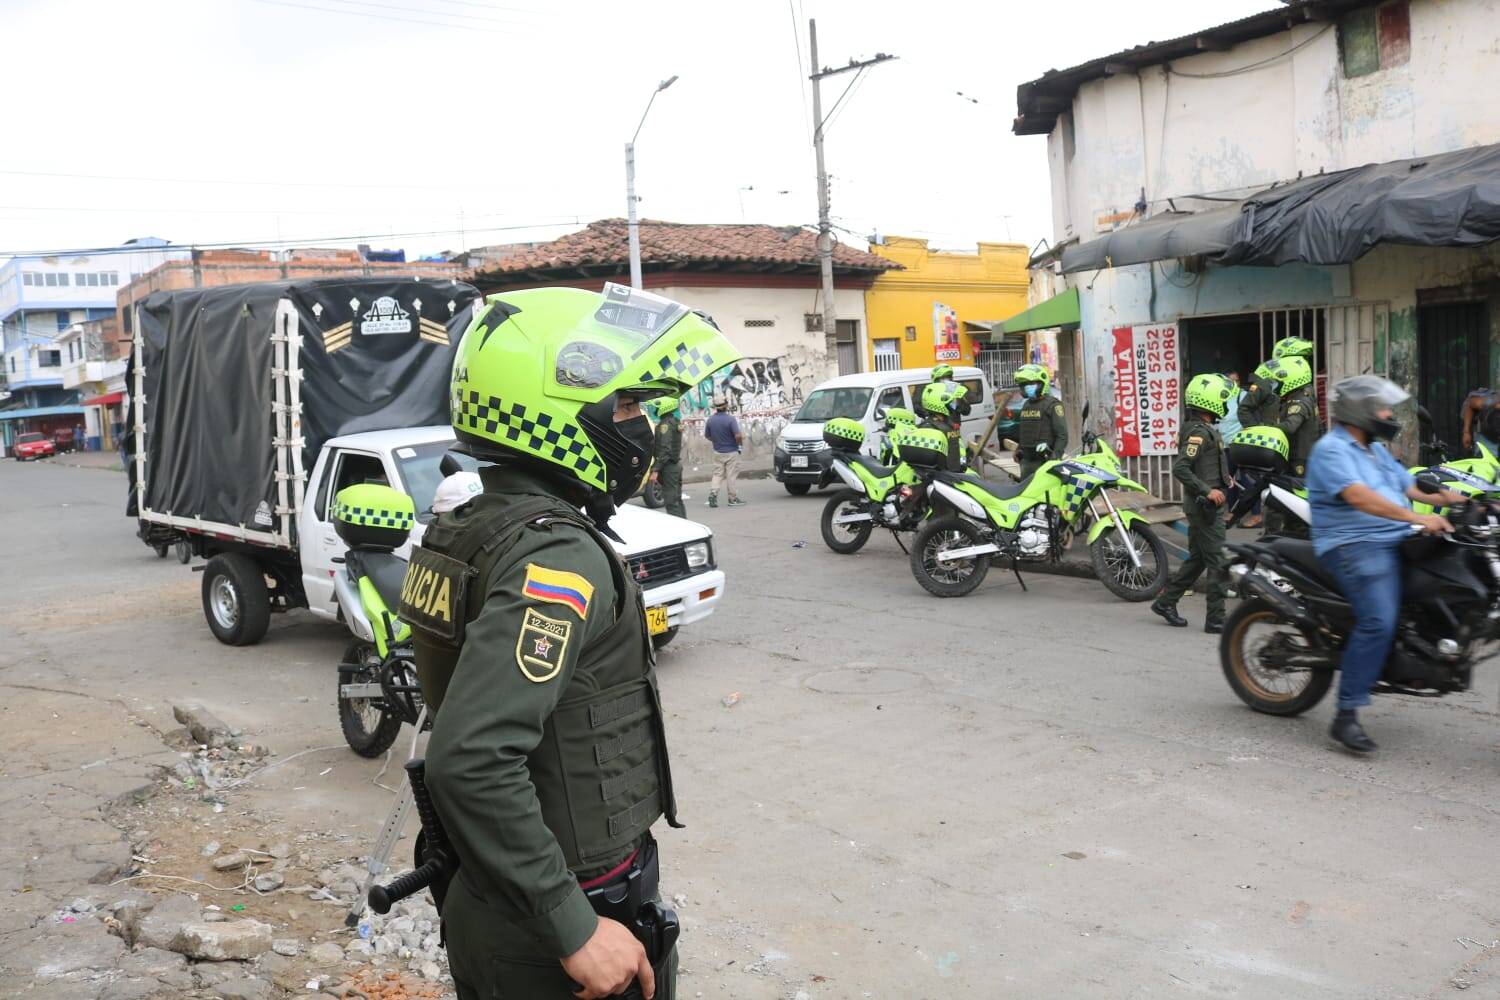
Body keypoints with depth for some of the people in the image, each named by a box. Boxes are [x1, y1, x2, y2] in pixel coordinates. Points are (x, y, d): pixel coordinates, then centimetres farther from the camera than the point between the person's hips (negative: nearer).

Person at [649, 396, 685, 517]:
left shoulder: (665, 424, -16)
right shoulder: (676, 422, 14)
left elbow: (665, 449, -23)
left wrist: (655, 470, -23)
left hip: (668, 466, -10)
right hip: (677, 463, 10)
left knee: (671, 502, -9)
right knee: (677, 499, 15)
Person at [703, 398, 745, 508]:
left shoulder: (710, 420, -2)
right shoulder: (730, 419, -18)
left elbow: (707, 436, 8)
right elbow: (738, 436, -23)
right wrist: (741, 443, -2)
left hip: (718, 452, 4)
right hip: (731, 452, -4)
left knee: (717, 474, 11)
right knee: (732, 476, 3)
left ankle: (713, 493, -6)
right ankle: (733, 499, 9)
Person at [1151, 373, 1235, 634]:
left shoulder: (1203, 430, 14)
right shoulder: (1200, 432, -17)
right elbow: (1180, 468, -26)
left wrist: (1223, 480, 16)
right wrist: (1208, 490, -25)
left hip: (1199, 506, 10)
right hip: (1205, 506, -10)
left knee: (1197, 558, 17)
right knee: (1219, 563, -7)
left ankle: (1166, 602, 23)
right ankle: (1215, 619, -3)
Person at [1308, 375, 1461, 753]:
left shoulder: (1377, 450, 24)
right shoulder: (1331, 449, -8)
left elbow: (1411, 487, 17)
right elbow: (1358, 496, -23)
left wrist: (1459, 500, 0)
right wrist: (1416, 518, -31)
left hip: (1396, 542, 10)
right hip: (1355, 546, -10)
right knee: (1378, 622, -25)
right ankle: (1346, 716, -22)